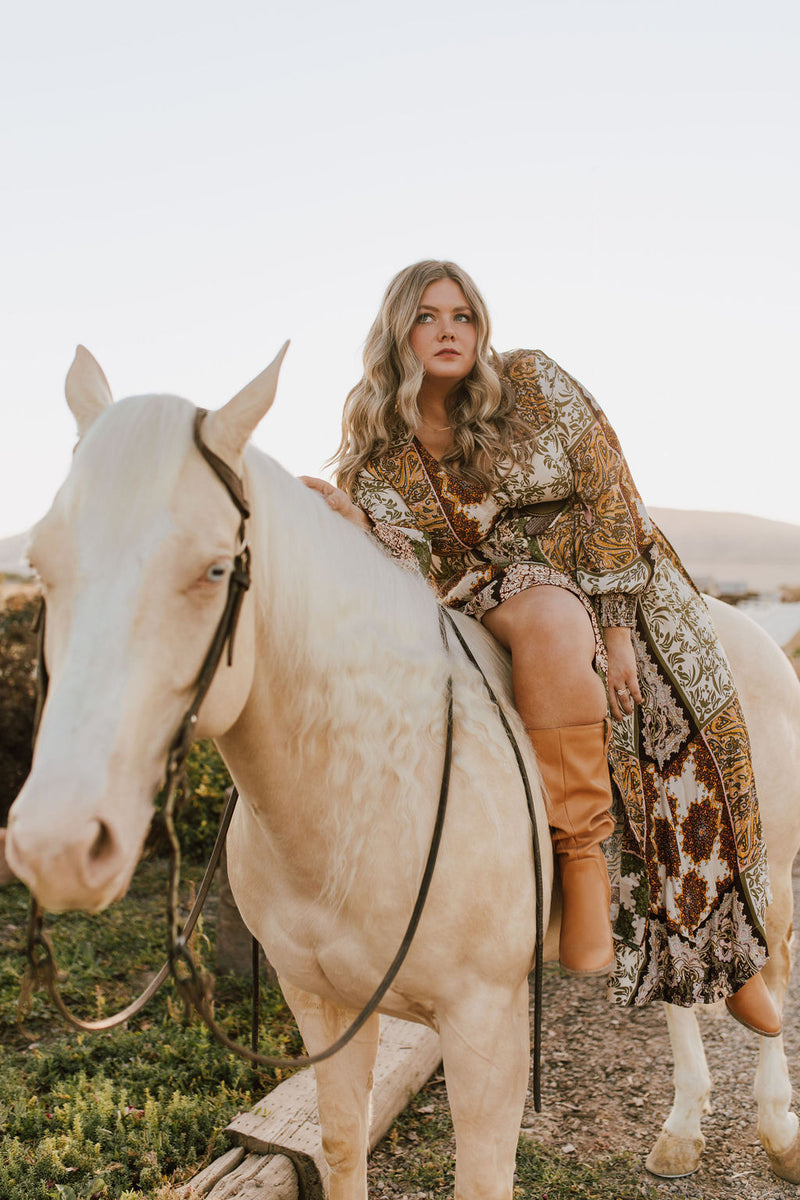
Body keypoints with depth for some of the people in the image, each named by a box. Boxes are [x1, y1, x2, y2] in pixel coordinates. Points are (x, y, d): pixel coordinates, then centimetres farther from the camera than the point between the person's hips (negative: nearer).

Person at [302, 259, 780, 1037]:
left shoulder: (533, 384, -5)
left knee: (688, 721, -12)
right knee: (551, 625, -36)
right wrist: (356, 525, -29)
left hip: (610, 572, 1)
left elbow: (608, 492, -8)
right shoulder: (376, 452, -2)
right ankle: (584, 867, -26)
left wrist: (617, 627, -14)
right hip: (491, 591, 0)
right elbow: (421, 580, -10)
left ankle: (728, 948, 10)